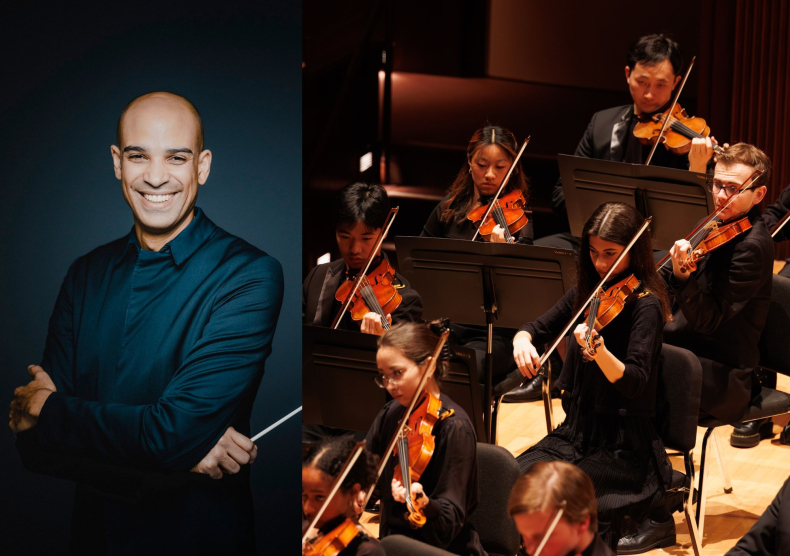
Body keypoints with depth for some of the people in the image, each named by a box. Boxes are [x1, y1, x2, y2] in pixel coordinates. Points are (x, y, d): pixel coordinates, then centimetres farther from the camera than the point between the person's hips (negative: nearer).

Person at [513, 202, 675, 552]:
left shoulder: (645, 304, -13)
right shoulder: (587, 292, 7)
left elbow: (635, 383, -24)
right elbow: (541, 329, 15)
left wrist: (598, 350, -43)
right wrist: (522, 340, -9)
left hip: (624, 446, -6)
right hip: (577, 430, 6)